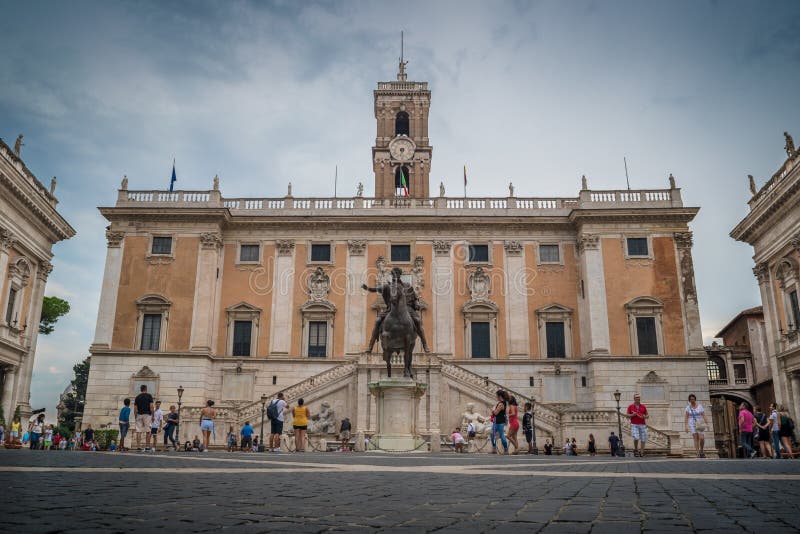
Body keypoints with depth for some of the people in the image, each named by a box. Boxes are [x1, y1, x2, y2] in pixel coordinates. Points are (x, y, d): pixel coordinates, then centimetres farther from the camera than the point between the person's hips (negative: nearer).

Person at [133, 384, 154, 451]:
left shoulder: (137, 397, 9)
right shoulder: (149, 396, 0)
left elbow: (135, 408, 6)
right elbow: (151, 406, -7)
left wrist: (135, 417, 13)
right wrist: (152, 415, -1)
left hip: (139, 415, 3)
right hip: (147, 415, -3)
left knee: (138, 431, 2)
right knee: (147, 431, 2)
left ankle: (138, 446, -4)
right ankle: (147, 447, 1)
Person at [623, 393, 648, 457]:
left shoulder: (643, 407, 11)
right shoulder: (630, 407, 6)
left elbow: (647, 415, 15)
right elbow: (627, 415, 9)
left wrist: (644, 417, -7)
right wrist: (632, 415, -9)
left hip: (642, 425, 2)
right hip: (634, 425, -2)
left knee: (643, 439, -2)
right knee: (636, 438, -17)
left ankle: (641, 452, 7)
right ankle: (635, 449, 7)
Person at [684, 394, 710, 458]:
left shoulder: (700, 406, 0)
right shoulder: (688, 407, 0)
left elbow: (704, 415, -3)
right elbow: (686, 417, -4)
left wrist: (707, 424, -11)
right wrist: (686, 426, -13)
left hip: (700, 425, 0)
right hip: (692, 425, 0)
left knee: (702, 438, -13)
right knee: (696, 439, -10)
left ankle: (701, 450, 14)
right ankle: (698, 454, -8)